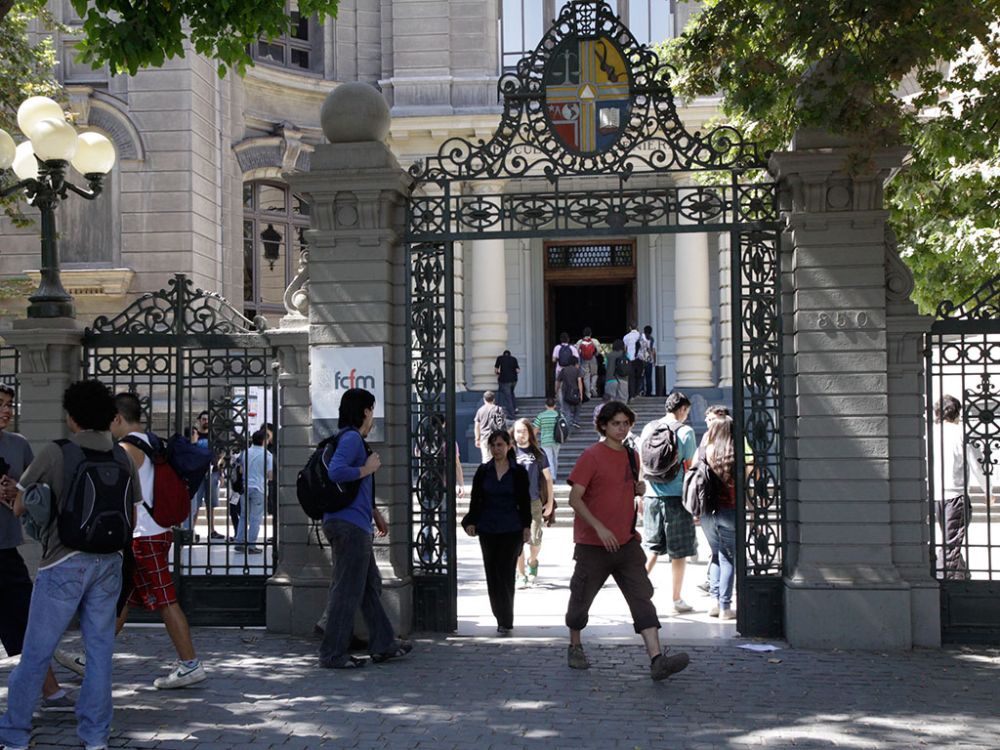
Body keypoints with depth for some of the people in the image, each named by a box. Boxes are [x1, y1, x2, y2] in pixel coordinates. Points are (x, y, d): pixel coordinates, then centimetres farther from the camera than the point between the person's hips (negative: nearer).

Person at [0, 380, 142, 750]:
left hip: (64, 562, -4)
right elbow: (132, 516, 11)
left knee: (36, 652, 4)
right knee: (99, 649, 10)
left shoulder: (55, 454, -9)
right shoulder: (123, 458, 5)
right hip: (109, 562, 4)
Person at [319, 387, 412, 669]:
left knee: (371, 585, 17)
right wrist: (368, 469, -16)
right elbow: (335, 472, -29)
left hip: (354, 526, 11)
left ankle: (383, 644, 24)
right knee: (347, 590, -7)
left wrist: (375, 514, 33)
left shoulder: (354, 440, 20)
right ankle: (333, 654, -3)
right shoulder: (351, 439, -13)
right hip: (348, 525, -11)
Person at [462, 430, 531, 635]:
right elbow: (475, 499, 8)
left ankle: (505, 621, -4)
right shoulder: (483, 471, 8)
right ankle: (502, 619, 14)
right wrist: (471, 522, -3)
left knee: (505, 573, -9)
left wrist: (526, 527, -2)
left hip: (512, 530, -3)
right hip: (488, 529, 3)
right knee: (492, 574, 4)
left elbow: (525, 502, 4)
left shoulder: (519, 472, 2)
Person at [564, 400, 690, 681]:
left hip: (626, 543, 5)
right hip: (593, 545, -5)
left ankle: (657, 660, -19)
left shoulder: (631, 456, 12)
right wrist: (599, 528, -22)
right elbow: (575, 498, -14)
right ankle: (575, 647, 34)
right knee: (581, 599, 10)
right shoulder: (592, 456, -9)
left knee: (642, 598, -9)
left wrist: (639, 489, 5)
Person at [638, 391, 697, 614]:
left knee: (653, 548, 17)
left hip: (651, 496, 4)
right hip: (676, 497, -4)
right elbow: (690, 467, -6)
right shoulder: (685, 431, -6)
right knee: (679, 551, 5)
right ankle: (677, 600, 10)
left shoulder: (649, 428, 8)